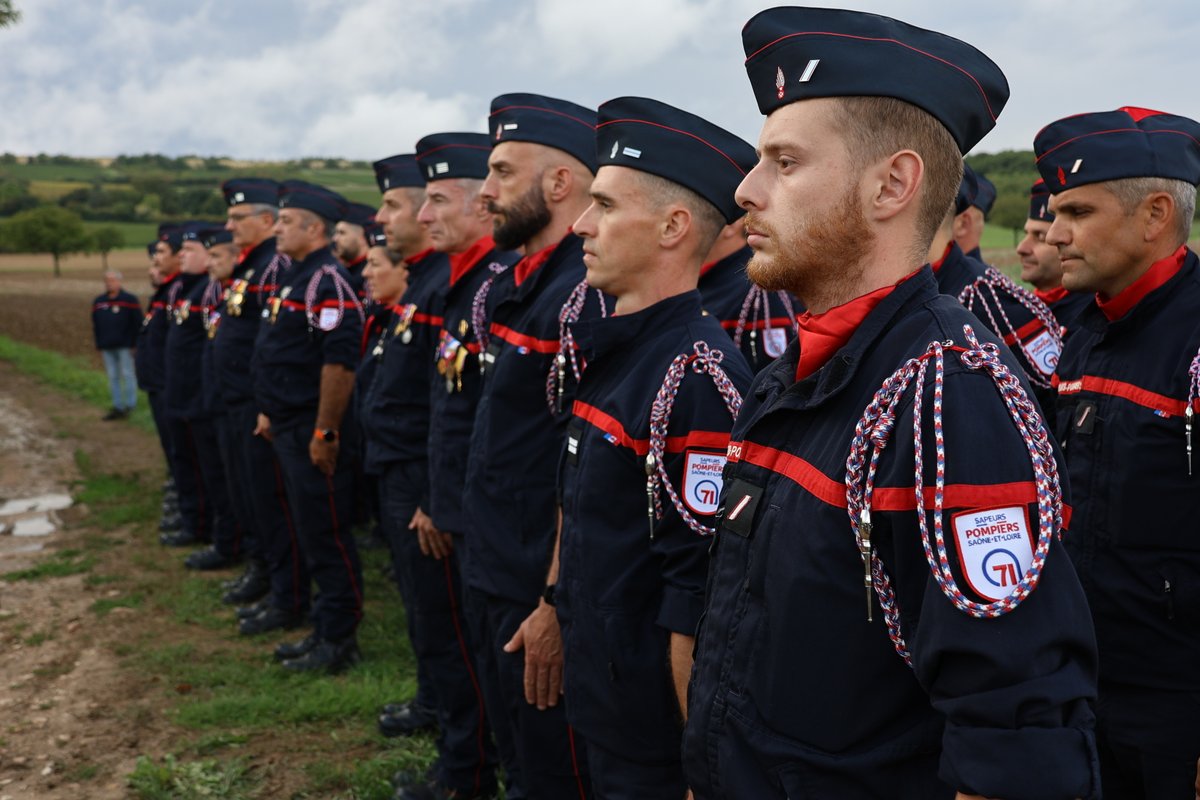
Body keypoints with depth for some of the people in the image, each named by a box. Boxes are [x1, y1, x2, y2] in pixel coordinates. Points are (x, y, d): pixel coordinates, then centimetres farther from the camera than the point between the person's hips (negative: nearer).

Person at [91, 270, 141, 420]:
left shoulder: (130, 300, -5)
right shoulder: (98, 302, 12)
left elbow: (137, 324, -7)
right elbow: (96, 326, 18)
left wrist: (133, 344, -10)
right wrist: (99, 344, 11)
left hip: (124, 346, -6)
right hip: (107, 347, 6)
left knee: (127, 374, 0)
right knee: (113, 377, 8)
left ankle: (130, 406, 7)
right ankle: (117, 407, 14)